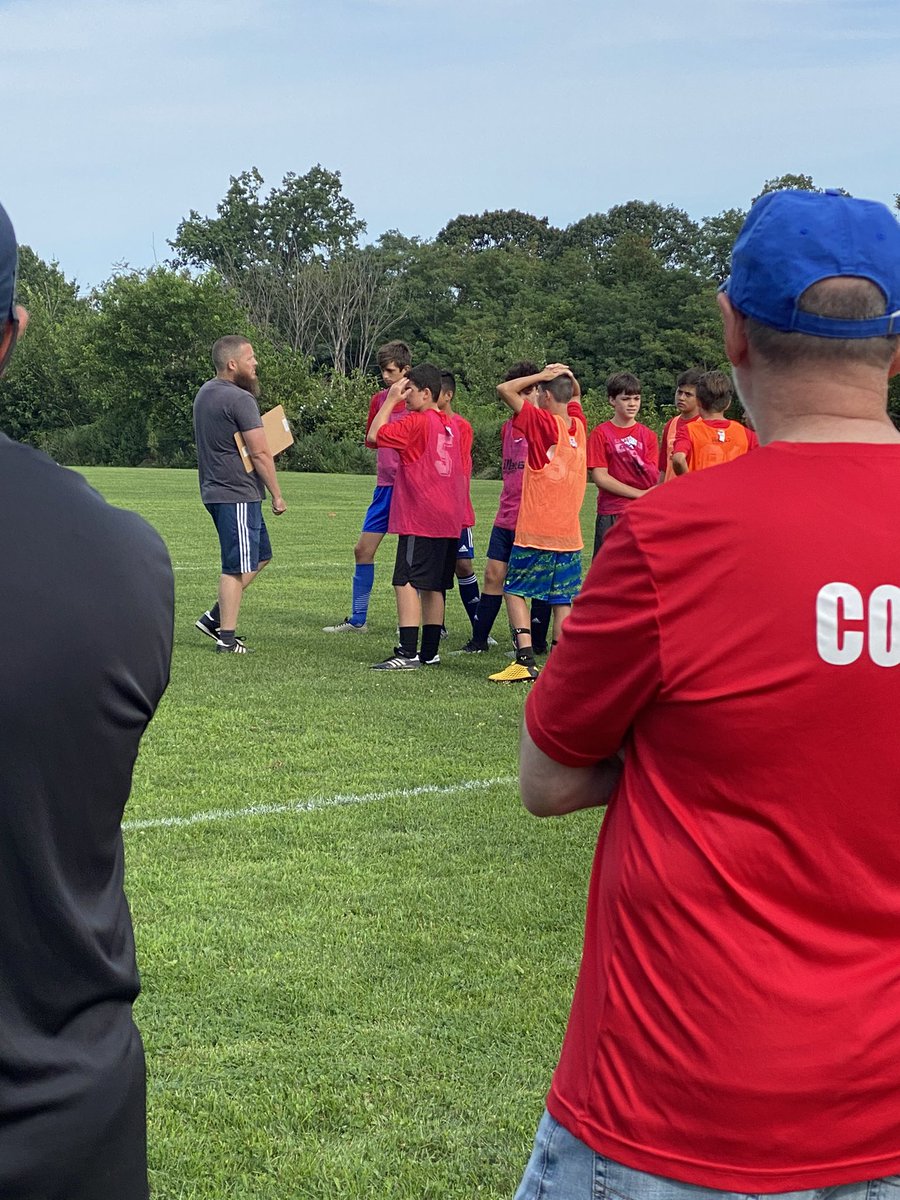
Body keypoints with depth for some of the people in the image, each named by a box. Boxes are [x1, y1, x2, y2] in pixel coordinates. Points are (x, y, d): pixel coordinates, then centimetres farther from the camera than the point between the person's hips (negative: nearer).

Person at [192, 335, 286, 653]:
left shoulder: (205, 393, 13)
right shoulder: (239, 399, -17)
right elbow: (261, 452, -17)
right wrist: (277, 495, -10)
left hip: (215, 490, 10)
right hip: (237, 494, -10)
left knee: (261, 556, 19)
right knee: (238, 567, -2)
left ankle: (215, 617, 19)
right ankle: (227, 638, 3)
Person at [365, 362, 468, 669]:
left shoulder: (416, 422, -11)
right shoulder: (453, 426, 14)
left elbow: (374, 436, -15)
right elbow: (463, 473, 17)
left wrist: (391, 399, -7)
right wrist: (461, 515, 22)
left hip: (419, 520, -8)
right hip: (448, 520, 9)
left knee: (406, 583, -10)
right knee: (433, 586, 13)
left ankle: (407, 653, -16)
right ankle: (429, 652, 16)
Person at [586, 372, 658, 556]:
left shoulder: (648, 435, 8)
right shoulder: (601, 433, -1)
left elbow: (655, 480, -1)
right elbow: (600, 477, -8)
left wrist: (638, 461, -22)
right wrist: (640, 493, -9)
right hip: (611, 515, -3)